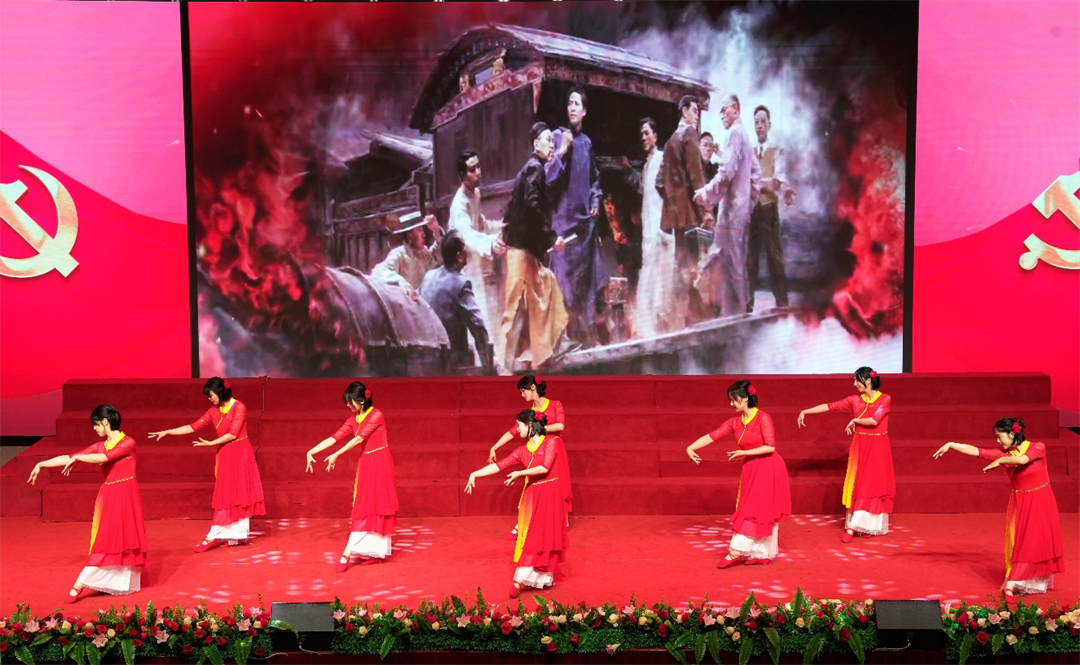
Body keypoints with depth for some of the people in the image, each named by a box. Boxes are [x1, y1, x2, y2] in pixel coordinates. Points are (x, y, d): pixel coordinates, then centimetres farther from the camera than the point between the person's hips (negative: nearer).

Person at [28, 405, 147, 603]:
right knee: (105, 541, 4)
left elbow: (104, 458, -20)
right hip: (109, 497, 5)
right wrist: (42, 464, 7)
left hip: (125, 496, -5)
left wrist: (76, 458, -12)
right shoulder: (99, 446, 9)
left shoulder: (128, 443, -9)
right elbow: (69, 458, 9)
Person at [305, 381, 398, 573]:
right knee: (363, 508, 4)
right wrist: (311, 452, -8)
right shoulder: (352, 420, 7)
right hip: (365, 465, 7)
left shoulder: (376, 415, -12)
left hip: (380, 464, -7)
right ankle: (374, 553, 8)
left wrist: (336, 456, -22)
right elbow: (333, 438, 2)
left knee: (376, 506, -4)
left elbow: (359, 439, -18)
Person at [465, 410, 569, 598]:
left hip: (549, 495, -4)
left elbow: (545, 468, -16)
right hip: (532, 497, 4)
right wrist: (475, 474, -6)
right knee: (529, 537, 0)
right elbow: (499, 465, 2)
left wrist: (519, 473, -10)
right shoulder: (522, 451, 7)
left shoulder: (550, 442, -6)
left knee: (545, 535, 0)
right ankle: (519, 580, 2)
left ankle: (545, 578, 5)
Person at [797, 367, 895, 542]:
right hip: (859, 447, 3)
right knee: (857, 485, 0)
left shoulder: (885, 399, -7)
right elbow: (830, 406, 0)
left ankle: (871, 526, 10)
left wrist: (855, 420, -6)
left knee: (874, 484, 0)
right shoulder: (855, 400, 3)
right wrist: (805, 411, -3)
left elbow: (874, 420, -19)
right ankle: (851, 527, 0)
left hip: (878, 448, -3)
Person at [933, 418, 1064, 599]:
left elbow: (1022, 459, -31)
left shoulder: (1038, 447, -12)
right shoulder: (1002, 454, -4)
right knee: (1020, 543, -1)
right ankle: (1010, 586, 0)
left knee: (1036, 542, 0)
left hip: (1041, 503, -2)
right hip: (1020, 504, 2)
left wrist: (1000, 461, -18)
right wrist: (950, 445, -18)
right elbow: (975, 451, -11)